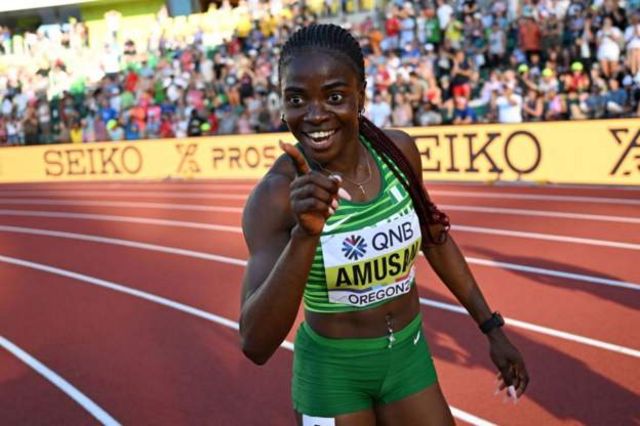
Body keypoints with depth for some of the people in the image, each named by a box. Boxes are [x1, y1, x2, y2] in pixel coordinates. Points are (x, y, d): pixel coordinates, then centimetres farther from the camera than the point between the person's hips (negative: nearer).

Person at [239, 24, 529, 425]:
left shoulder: (398, 149, -11)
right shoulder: (276, 195, -23)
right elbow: (256, 345, -30)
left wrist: (492, 327, 10)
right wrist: (304, 234, -41)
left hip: (410, 356, 4)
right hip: (332, 374, -3)